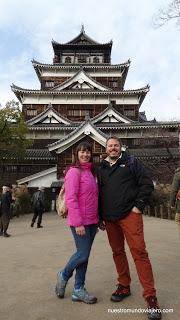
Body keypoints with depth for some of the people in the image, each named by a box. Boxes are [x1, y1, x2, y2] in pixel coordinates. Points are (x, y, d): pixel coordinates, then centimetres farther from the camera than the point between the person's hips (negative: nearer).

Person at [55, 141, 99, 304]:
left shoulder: (90, 172, 14)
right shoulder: (74, 171, -11)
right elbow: (70, 198, -18)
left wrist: (97, 219, 15)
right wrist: (78, 223, -20)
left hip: (92, 221, 8)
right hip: (80, 222, -8)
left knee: (85, 255, 12)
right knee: (83, 254, -1)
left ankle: (78, 289, 26)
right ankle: (64, 275, 27)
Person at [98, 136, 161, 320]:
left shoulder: (131, 161, 3)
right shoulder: (101, 168, 14)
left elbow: (147, 184, -1)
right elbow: (99, 193, 17)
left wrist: (139, 206, -9)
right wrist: (100, 217, 13)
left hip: (130, 214, -4)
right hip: (109, 219, 5)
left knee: (139, 252, -7)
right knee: (117, 252, 13)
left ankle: (150, 296, 3)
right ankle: (124, 286, 30)